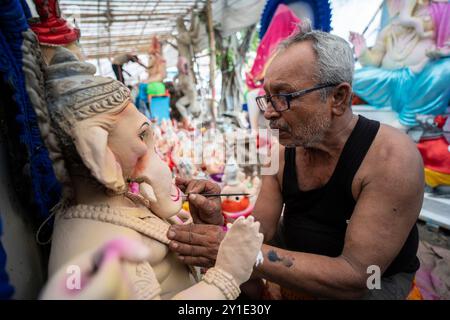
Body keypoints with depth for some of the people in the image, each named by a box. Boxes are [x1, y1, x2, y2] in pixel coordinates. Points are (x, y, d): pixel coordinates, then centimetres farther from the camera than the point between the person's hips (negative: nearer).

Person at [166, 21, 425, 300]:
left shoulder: (392, 157, -30)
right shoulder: (283, 151, -13)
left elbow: (355, 277, -32)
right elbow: (262, 233, -10)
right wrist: (219, 228, -32)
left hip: (376, 279, -4)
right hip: (298, 257, 5)